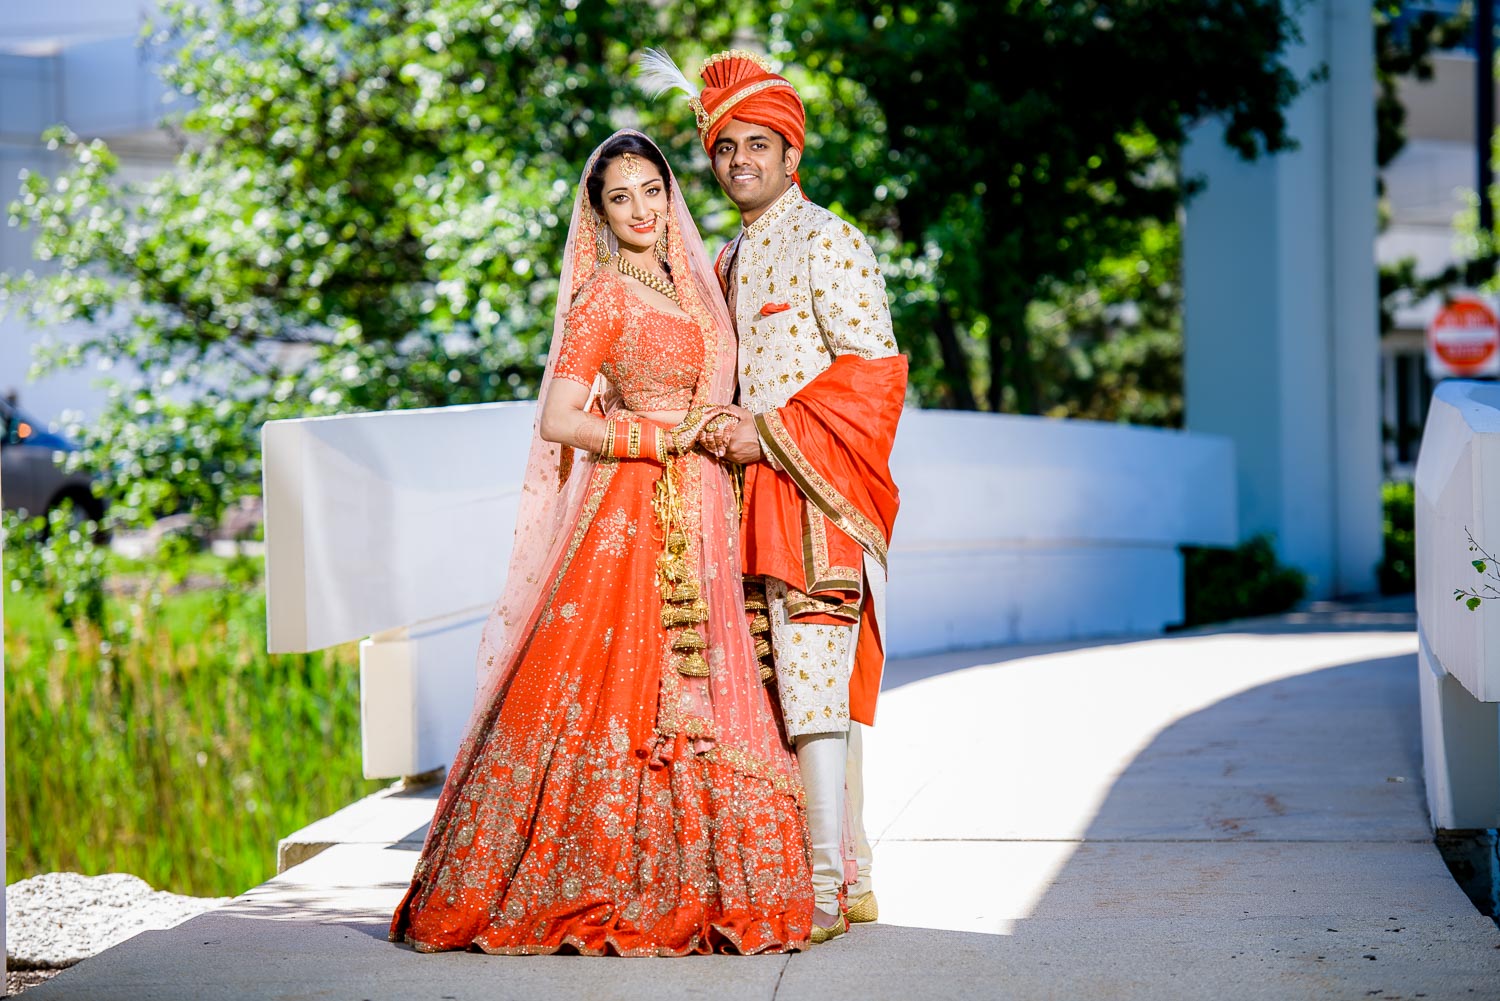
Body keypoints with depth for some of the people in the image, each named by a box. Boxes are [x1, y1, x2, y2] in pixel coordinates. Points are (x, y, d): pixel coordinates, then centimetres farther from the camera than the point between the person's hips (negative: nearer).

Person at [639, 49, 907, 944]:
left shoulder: (827, 243, -6)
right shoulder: (728, 263, 20)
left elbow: (872, 366, -13)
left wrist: (771, 432, -15)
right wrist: (723, 433, 10)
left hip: (815, 496, -8)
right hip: (757, 497, 8)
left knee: (816, 685, -12)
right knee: (824, 689, 9)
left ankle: (828, 887, -13)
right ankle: (854, 878, 13)